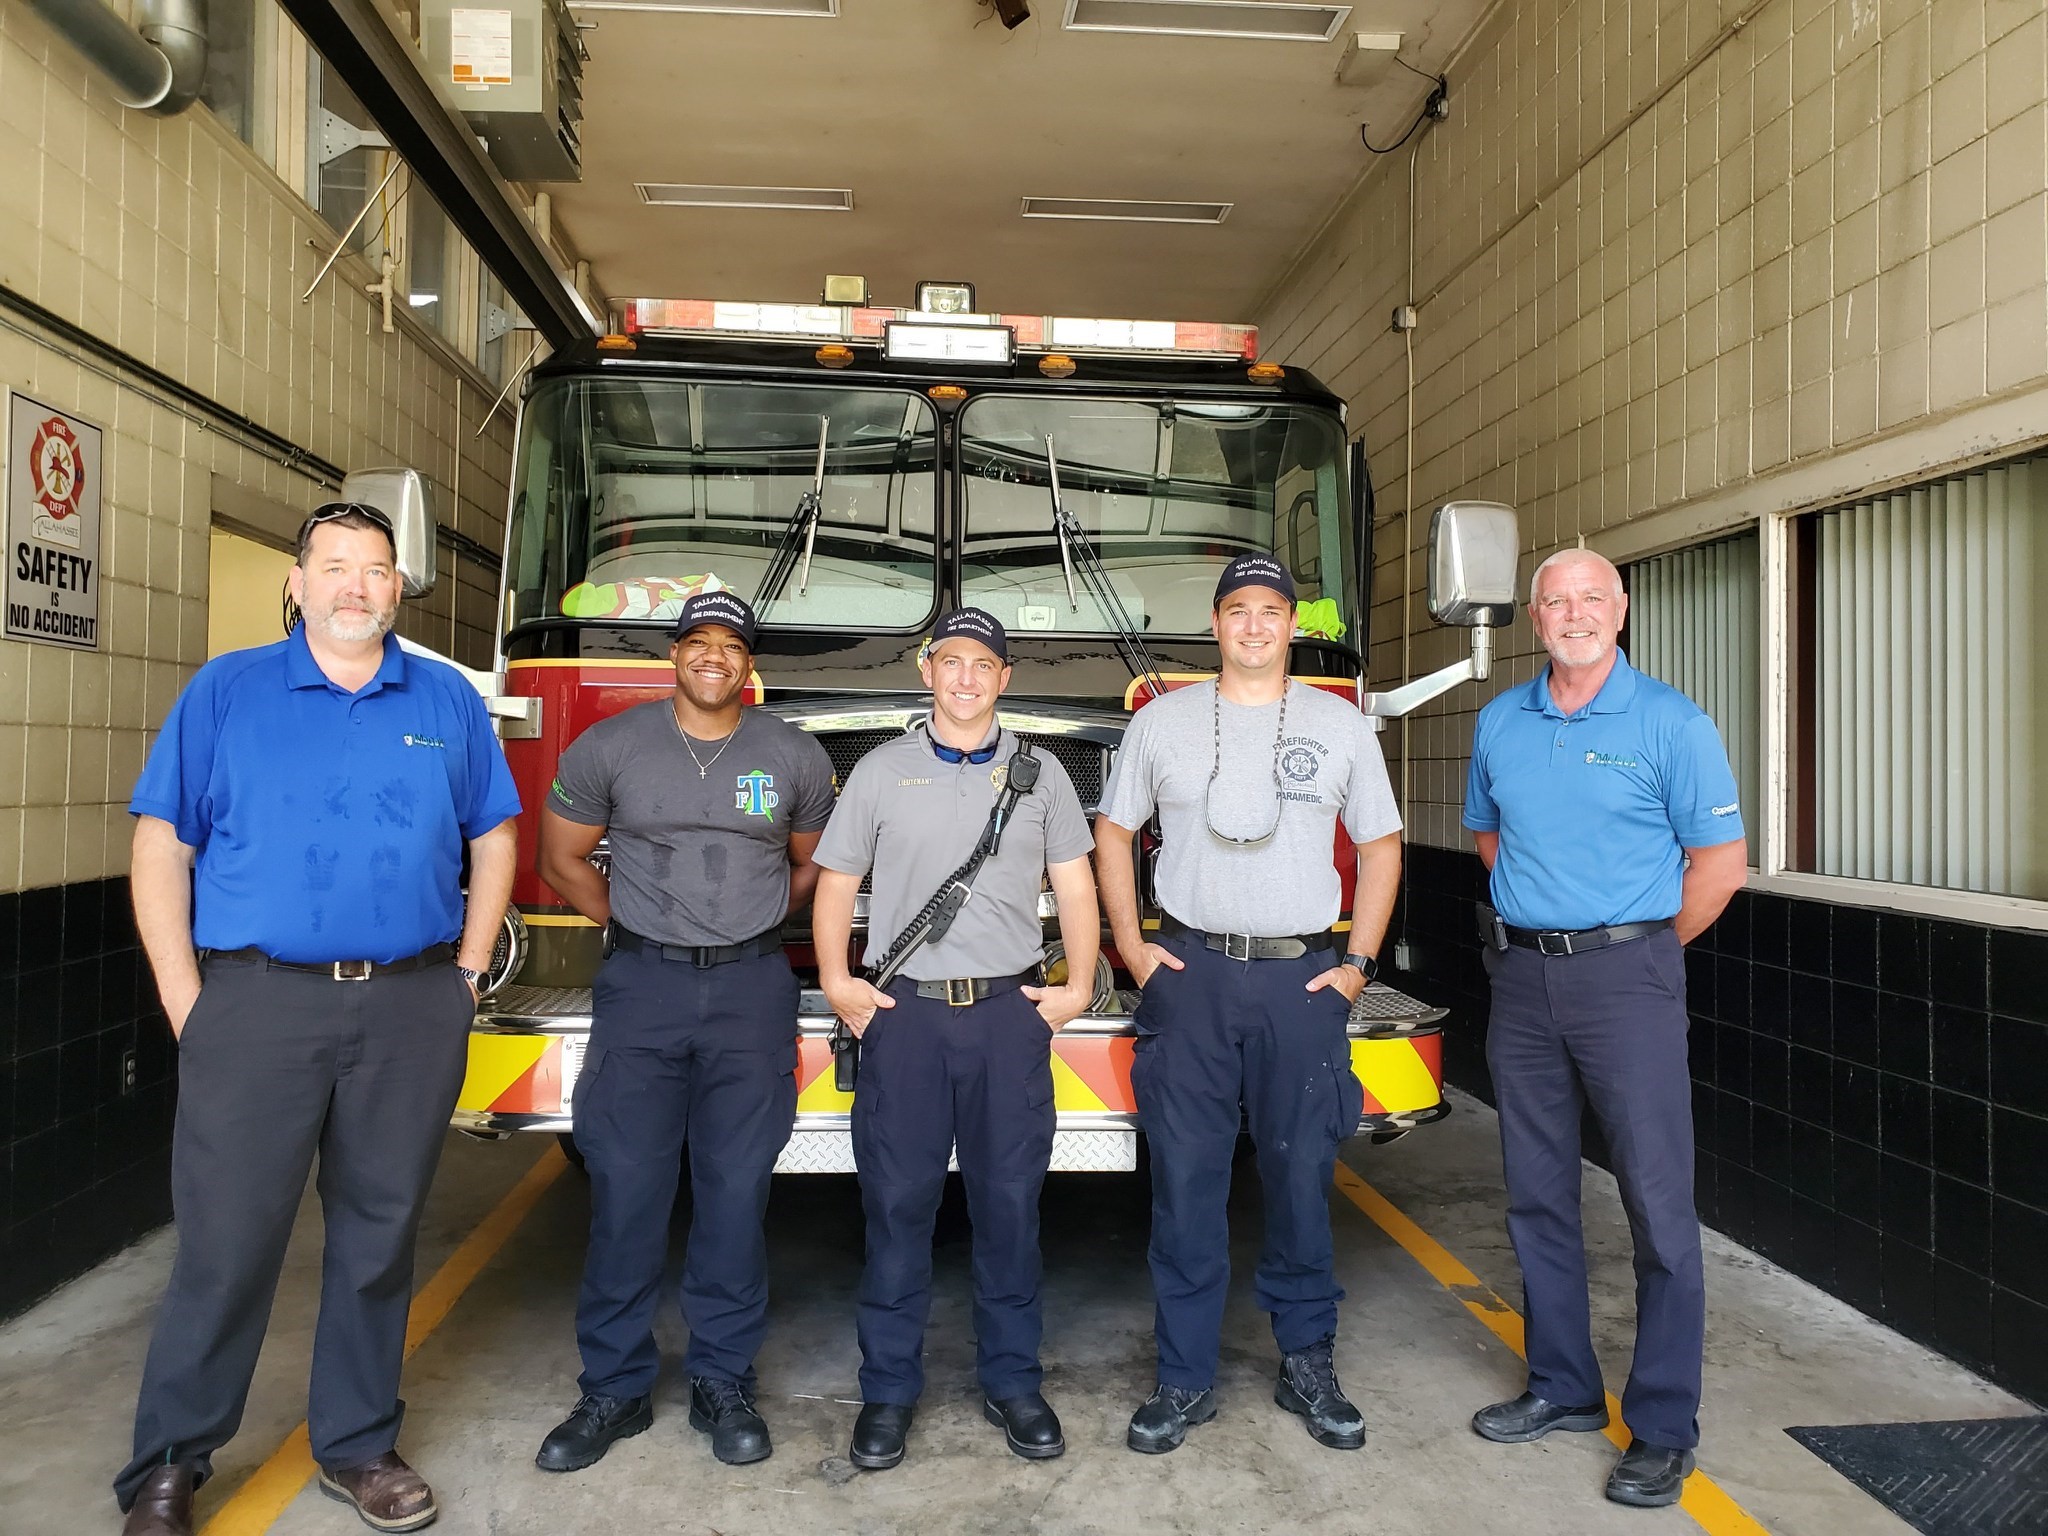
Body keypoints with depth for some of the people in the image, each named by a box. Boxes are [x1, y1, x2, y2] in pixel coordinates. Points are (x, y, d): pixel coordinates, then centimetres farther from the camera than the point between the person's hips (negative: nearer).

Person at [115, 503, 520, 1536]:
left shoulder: (448, 702, 10)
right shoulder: (226, 691, 4)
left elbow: (494, 837, 13)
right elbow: (161, 844, 2)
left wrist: (468, 972, 5)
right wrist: (186, 1000, -5)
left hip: (412, 1010, 2)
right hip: (257, 1003, -2)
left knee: (380, 1238, 12)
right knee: (225, 1245, 3)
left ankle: (356, 1446, 28)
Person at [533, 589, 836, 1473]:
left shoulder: (796, 756, 3)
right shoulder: (609, 746, 1)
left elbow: (813, 864, 16)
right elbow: (563, 858, 11)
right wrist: (631, 927, 9)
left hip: (752, 987, 1)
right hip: (640, 984, 0)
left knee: (736, 1192, 5)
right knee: (624, 1190, 3)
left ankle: (723, 1383, 20)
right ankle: (614, 1390, 17)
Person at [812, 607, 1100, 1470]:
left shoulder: (1040, 774, 10)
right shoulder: (880, 773, 7)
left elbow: (1074, 889, 10)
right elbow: (835, 884, 8)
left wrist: (1078, 986, -1)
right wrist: (836, 983, -4)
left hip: (1010, 1011, 1)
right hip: (903, 1012, -1)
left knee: (1009, 1200, 6)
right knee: (897, 1202, 3)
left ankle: (1012, 1382, 21)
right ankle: (888, 1390, 16)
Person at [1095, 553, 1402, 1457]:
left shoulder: (1340, 725, 6)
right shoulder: (1162, 722, 6)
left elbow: (1379, 845, 11)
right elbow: (1114, 832, 12)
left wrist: (1359, 962, 3)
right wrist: (1130, 945, 2)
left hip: (1302, 977, 0)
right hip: (1190, 974, 0)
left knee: (1301, 1176, 7)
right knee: (1185, 1180, 3)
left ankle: (1308, 1365, 25)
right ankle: (1185, 1380, 16)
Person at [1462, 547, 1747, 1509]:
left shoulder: (1671, 724, -5)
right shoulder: (1499, 723, 8)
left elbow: (1719, 861, -4)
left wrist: (1638, 950, 2)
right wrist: (1537, 923, 13)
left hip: (1625, 977, -5)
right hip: (1522, 978, 5)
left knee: (1659, 1204, -1)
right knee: (1537, 1195, 13)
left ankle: (1665, 1429, 12)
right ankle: (1563, 1387, 29)